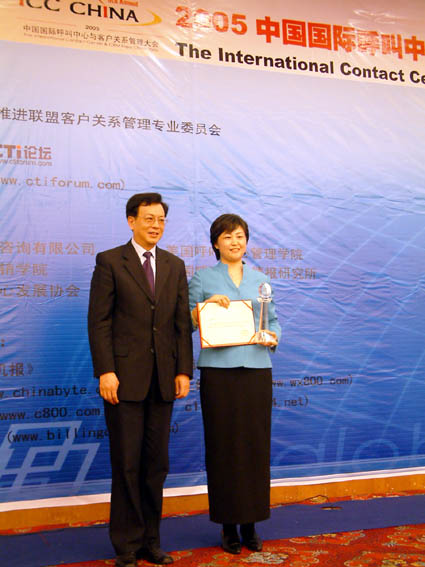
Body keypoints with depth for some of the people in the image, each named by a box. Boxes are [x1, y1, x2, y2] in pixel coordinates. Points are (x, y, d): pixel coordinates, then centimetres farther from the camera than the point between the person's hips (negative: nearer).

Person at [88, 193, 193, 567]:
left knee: (156, 464, 10)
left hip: (163, 380, 4)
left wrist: (184, 370, 3)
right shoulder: (110, 262, 0)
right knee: (127, 465, 3)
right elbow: (99, 321, -5)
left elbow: (182, 322, 10)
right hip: (124, 378, -4)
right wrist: (105, 371, -13)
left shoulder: (175, 266, 12)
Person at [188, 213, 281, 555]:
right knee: (222, 446, 1)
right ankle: (228, 524, 15)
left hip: (256, 368, 3)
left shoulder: (261, 280, 15)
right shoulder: (202, 279, 7)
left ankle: (250, 523, 18)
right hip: (218, 370, -2)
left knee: (256, 444, 4)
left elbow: (274, 319, 18)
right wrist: (207, 304, -12)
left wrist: (274, 336, -3)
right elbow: (186, 323, 5)